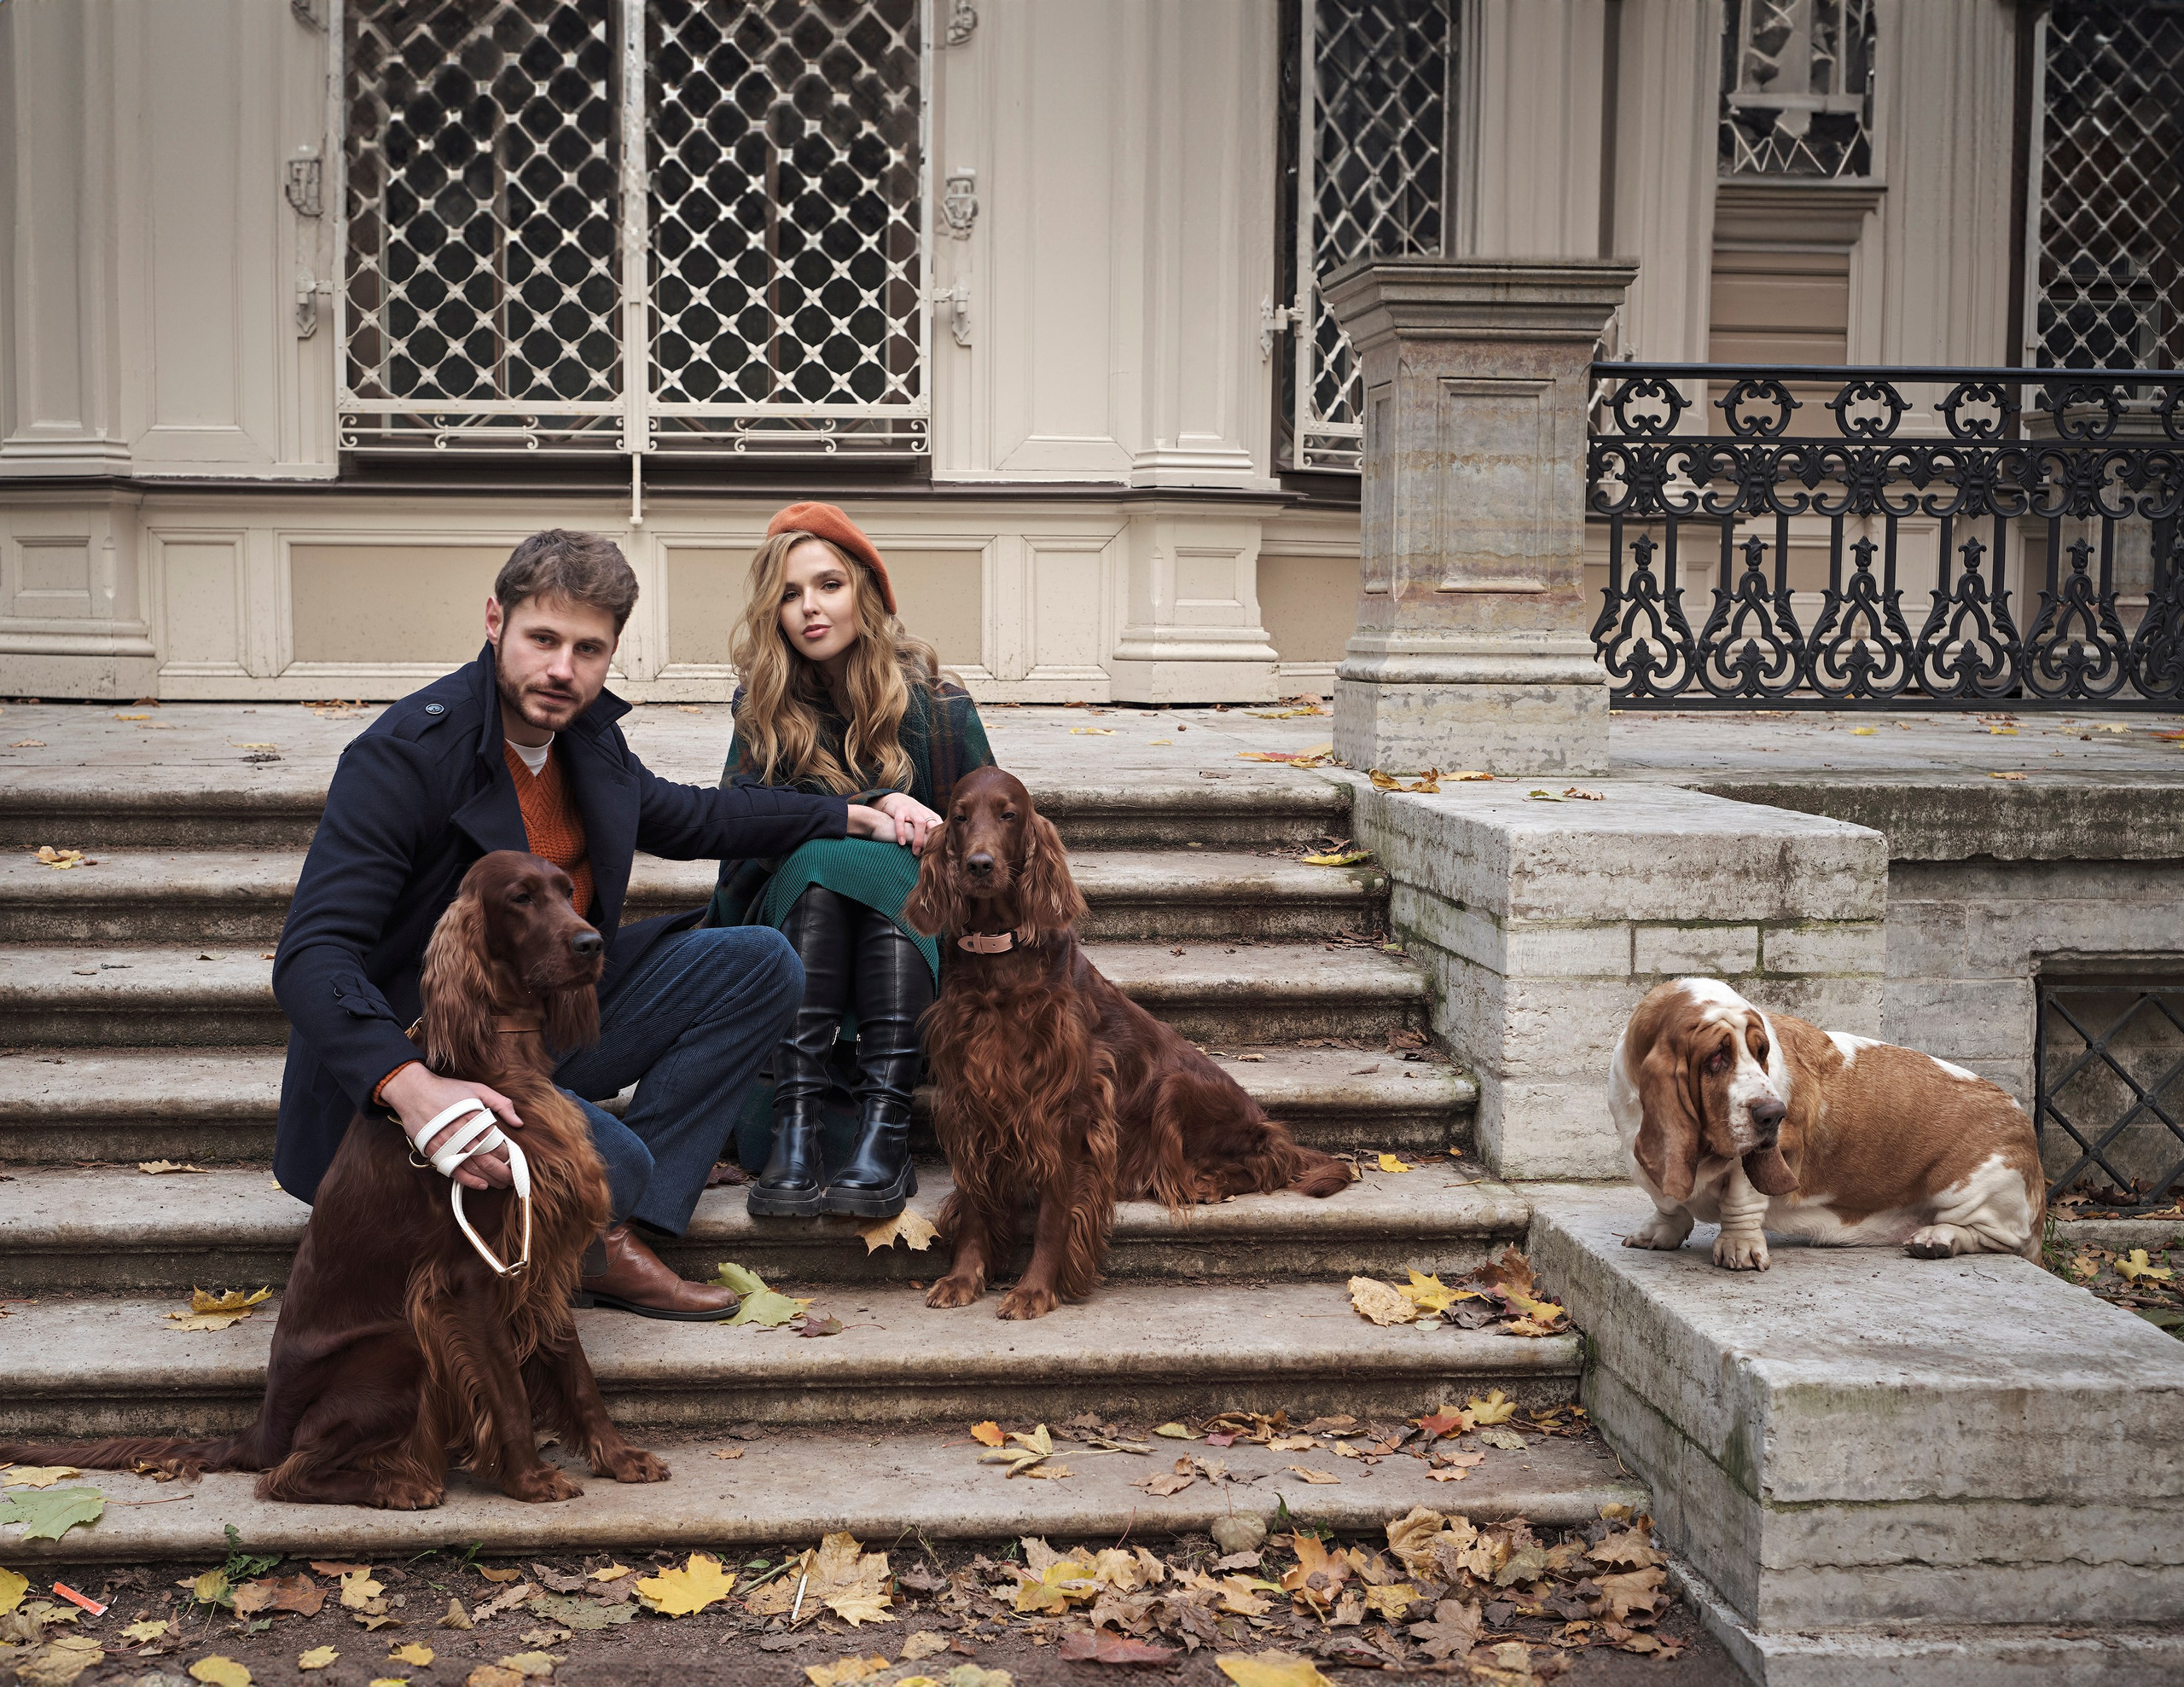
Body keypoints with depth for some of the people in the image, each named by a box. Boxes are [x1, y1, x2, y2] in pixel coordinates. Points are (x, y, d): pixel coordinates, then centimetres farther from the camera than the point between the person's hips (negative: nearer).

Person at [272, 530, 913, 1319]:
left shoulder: (587, 731, 4)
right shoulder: (404, 754, -21)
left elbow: (678, 815, 26)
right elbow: (311, 956, -29)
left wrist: (845, 815, 20)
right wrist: (409, 1085, -47)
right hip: (430, 1061, -9)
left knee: (761, 965, 0)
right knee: (610, 1162, -33)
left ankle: (618, 1240, -8)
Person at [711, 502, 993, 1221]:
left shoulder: (935, 704, 0)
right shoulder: (763, 706, 3)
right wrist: (874, 804, -24)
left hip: (915, 934, 0)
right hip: (791, 926, 1)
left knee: (878, 868, -32)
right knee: (825, 863, -31)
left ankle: (885, 1131, -48)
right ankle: (796, 1126, -47)